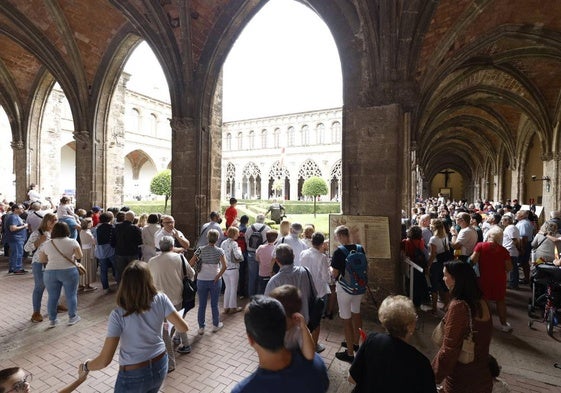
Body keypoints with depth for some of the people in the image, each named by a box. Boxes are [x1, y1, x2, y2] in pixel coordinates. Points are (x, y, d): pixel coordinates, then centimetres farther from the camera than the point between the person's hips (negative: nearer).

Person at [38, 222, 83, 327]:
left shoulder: (47, 244, 5)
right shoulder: (72, 241, -5)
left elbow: (41, 260, 11)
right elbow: (79, 256, -8)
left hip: (50, 273, 3)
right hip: (68, 271, -3)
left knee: (52, 297, 12)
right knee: (71, 295, 8)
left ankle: (52, 320, 20)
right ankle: (72, 317, 17)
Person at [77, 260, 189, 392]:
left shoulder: (118, 315, -22)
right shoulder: (161, 300, -17)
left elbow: (104, 360, -18)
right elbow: (183, 327, -13)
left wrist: (85, 366, 3)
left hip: (134, 376, -3)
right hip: (160, 366, 3)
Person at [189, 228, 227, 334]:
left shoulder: (200, 250, -6)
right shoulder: (219, 251, -9)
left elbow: (190, 263, -9)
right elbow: (224, 266, -20)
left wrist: (198, 261, 9)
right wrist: (218, 276, -10)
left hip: (202, 280, 1)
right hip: (215, 281, -1)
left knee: (202, 305, 13)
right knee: (214, 304, 15)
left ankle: (201, 328, 24)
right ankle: (215, 325, 31)